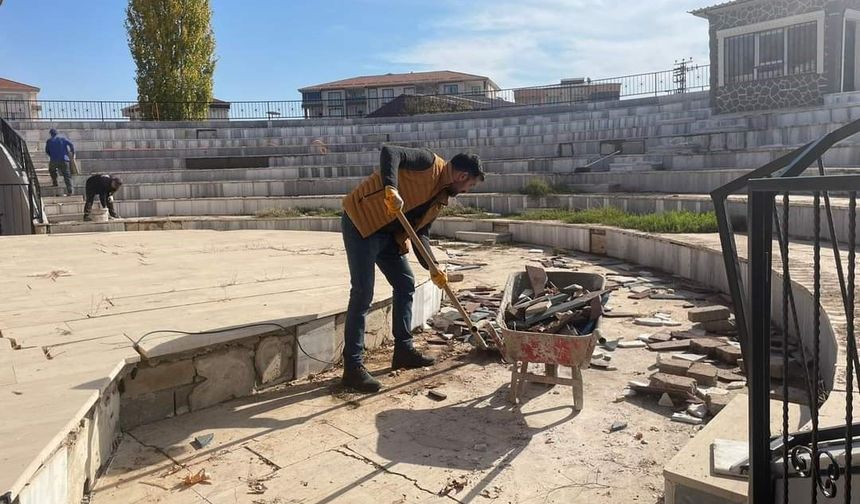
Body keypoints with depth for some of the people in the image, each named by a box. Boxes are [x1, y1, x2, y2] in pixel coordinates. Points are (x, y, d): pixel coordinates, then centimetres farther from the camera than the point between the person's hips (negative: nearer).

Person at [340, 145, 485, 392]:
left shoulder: (440, 197, 15)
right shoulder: (430, 163, -11)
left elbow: (421, 233, 15)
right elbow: (390, 152, -24)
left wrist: (434, 269, 5)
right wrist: (391, 188, -39)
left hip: (387, 232, 10)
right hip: (361, 221, -10)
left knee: (405, 284, 13)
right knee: (363, 293, -11)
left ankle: (403, 349, 25)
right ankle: (352, 366, -4)